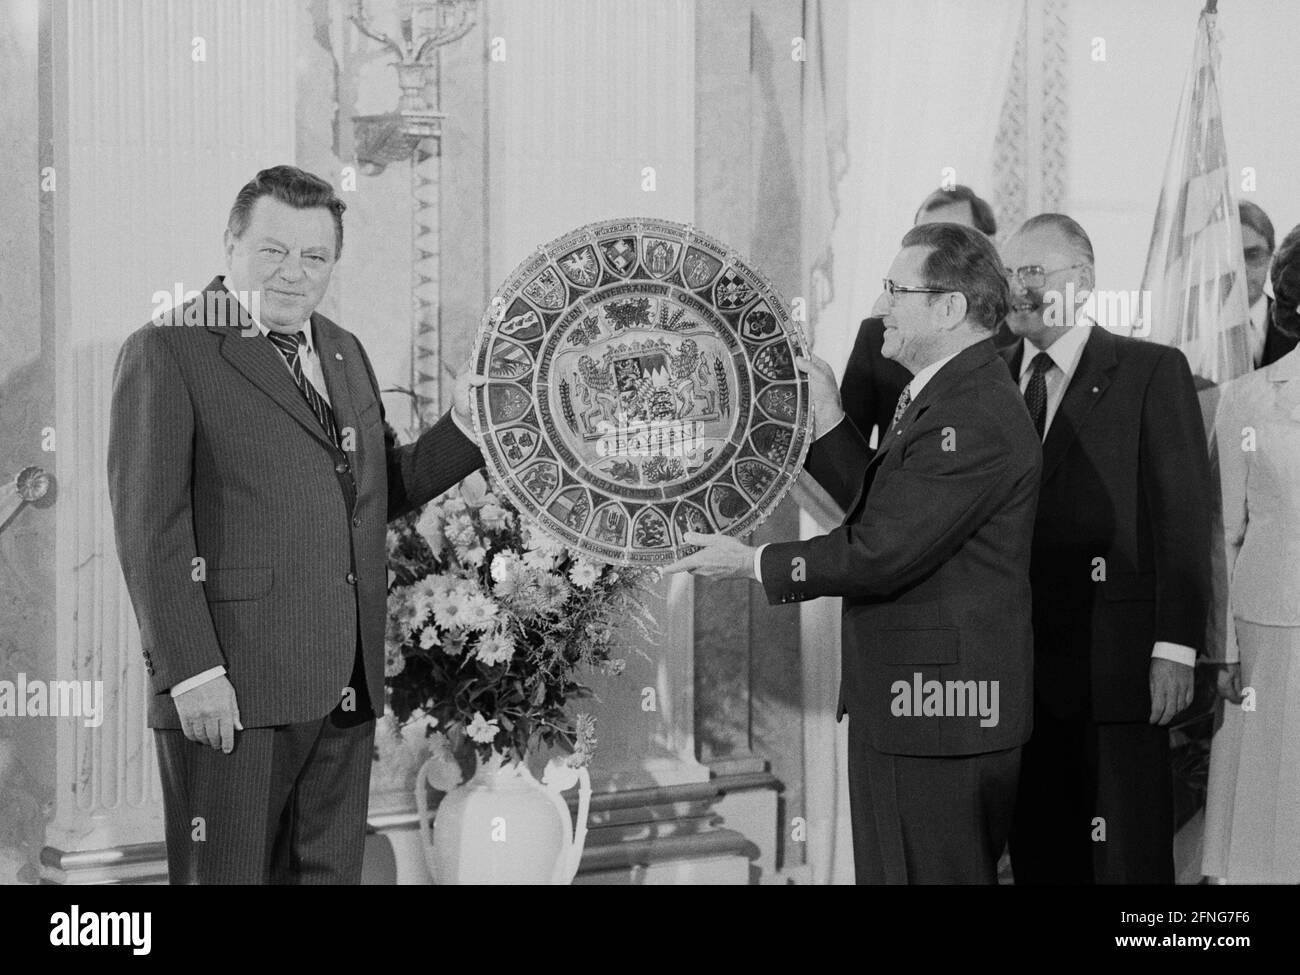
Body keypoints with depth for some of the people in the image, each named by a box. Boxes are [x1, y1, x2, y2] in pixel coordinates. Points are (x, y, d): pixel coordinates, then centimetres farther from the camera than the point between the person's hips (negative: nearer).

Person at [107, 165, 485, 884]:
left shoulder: (345, 352, 17)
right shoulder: (167, 352, -5)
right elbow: (149, 528, -11)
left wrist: (466, 428, 6)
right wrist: (191, 671, -17)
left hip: (346, 691, 7)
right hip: (227, 692, -6)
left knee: (330, 872, 13)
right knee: (225, 875, 1)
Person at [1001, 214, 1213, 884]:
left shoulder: (1152, 372, -1)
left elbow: (1183, 518, -5)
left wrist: (1175, 649, -11)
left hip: (1114, 667, -4)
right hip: (1017, 667, 4)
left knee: (1126, 856, 3)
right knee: (1038, 852, 11)